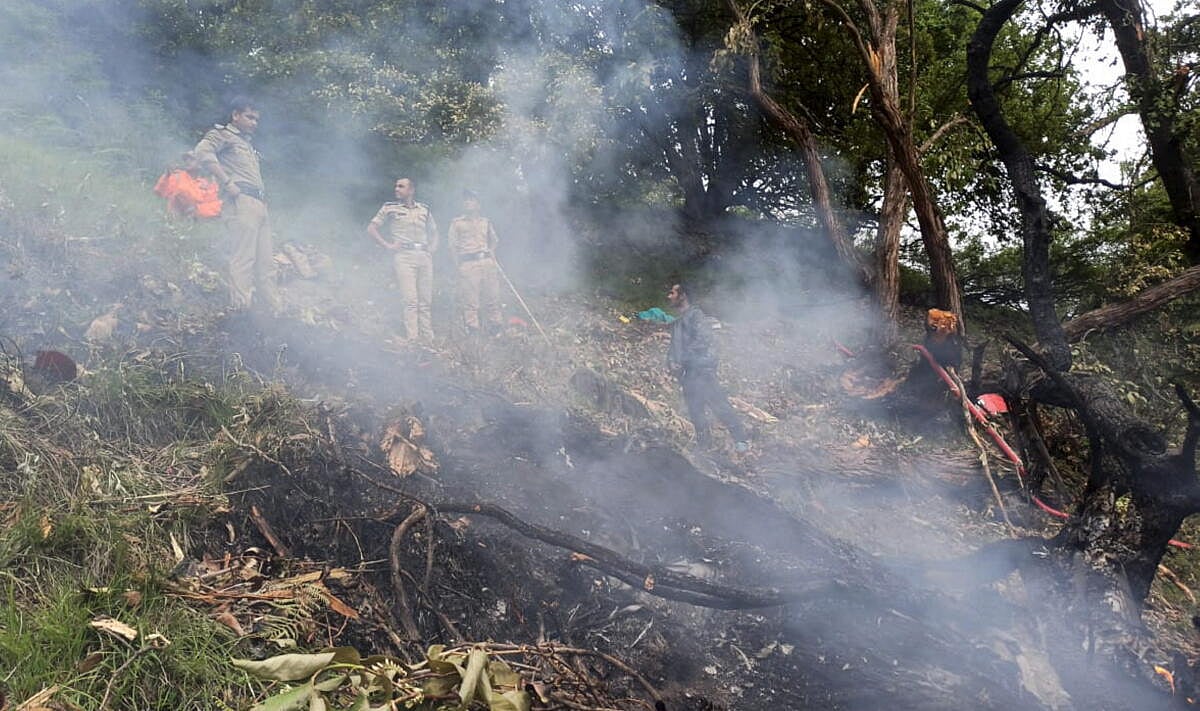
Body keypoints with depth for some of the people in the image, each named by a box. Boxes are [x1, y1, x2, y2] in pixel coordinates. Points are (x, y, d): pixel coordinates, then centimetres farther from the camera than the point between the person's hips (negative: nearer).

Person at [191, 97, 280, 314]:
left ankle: (273, 309, 6)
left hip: (259, 205, 8)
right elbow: (202, 152, -12)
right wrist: (227, 183, -16)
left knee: (265, 263, 5)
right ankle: (240, 308, -20)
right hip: (240, 202, -8)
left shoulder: (247, 142, 32)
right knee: (243, 259, -16)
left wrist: (264, 203, 15)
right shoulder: (223, 134, 7)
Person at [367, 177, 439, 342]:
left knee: (425, 301, 3)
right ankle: (412, 340, -14)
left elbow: (433, 231, 29)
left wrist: (432, 248, 13)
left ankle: (428, 340, 7)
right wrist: (388, 245, -3)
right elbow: (371, 229, 6)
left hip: (425, 256, 4)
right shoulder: (389, 208, 7)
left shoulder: (424, 209, 16)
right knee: (410, 300, -12)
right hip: (404, 256, -4)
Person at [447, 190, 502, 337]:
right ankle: (472, 328, -5)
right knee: (469, 297, -7)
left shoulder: (485, 222, 19)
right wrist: (459, 261, -2)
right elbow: (452, 244, 8)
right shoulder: (457, 223, 11)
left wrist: (491, 255, 13)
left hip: (487, 262, 3)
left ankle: (494, 327, 6)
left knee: (491, 295, -1)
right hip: (468, 263, -3)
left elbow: (493, 241, 27)